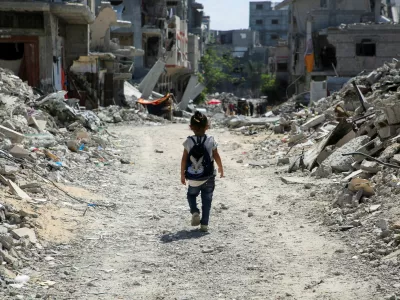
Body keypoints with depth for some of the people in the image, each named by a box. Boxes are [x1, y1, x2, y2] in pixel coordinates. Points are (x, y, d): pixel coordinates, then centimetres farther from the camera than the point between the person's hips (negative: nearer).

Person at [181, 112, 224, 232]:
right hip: (208, 177, 0)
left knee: (191, 195, 22)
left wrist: (182, 175, 5)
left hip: (193, 178, 0)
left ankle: (195, 212, -4)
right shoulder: (211, 141, -7)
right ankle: (204, 224, 8)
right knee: (207, 199, 10)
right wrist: (221, 169, 17)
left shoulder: (189, 141, -7)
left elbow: (184, 160, -5)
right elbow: (216, 157, 0)